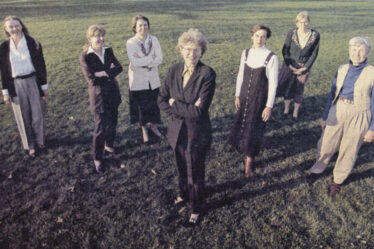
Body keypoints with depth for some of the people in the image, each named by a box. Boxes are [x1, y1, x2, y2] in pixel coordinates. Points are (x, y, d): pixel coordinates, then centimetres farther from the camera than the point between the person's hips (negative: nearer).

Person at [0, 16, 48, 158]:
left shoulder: (33, 44, -5)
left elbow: (41, 65, 0)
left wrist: (44, 86, 0)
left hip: (33, 82, -1)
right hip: (16, 86, 1)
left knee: (38, 115, 8)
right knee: (23, 117, 10)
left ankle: (40, 141, 31)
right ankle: (30, 146, 26)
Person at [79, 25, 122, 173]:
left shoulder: (108, 51, 2)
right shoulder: (85, 57, -13)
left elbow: (119, 68, -9)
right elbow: (91, 80, -21)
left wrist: (103, 73, -22)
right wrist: (110, 73, -14)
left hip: (113, 94, 5)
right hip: (98, 96, -5)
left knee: (112, 123, 18)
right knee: (100, 128, 0)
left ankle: (109, 144, 45)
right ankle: (97, 159, 16)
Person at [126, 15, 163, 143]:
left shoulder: (154, 40, -3)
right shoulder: (130, 43, -12)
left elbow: (159, 59, -10)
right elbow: (134, 62, -22)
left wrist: (143, 62, -20)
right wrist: (151, 58, -18)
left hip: (153, 79, 3)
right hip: (138, 80, -3)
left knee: (154, 104, 13)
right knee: (141, 106, 10)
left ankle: (153, 126, 37)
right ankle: (144, 129, 31)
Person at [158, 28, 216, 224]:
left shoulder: (207, 74, -19)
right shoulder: (174, 70, -4)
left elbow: (200, 110, -24)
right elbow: (162, 100, -2)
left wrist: (174, 105, -14)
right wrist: (185, 109, -17)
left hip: (197, 133, -5)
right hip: (177, 130, 5)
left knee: (195, 173, 13)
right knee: (182, 168, 25)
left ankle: (195, 208, 37)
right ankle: (184, 194, 54)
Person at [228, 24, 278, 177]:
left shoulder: (271, 57, -16)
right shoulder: (246, 53, -2)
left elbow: (273, 83, -13)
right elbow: (240, 75, 6)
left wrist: (269, 106, -14)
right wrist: (237, 95, 7)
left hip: (260, 99, -4)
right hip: (245, 96, 4)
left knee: (253, 130, 5)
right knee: (241, 125, 16)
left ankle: (249, 163, 23)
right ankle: (246, 150, 45)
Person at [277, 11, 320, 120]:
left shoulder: (315, 35, -11)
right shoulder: (292, 33, -12)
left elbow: (314, 53, -5)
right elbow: (285, 50, -5)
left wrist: (305, 68, -10)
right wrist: (290, 66, -11)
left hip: (304, 67, 0)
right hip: (289, 65, 1)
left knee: (299, 90, 8)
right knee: (287, 87, 11)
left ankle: (295, 112, 26)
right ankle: (286, 109, 31)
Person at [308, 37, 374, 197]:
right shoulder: (342, 69, 1)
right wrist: (325, 116, 12)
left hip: (358, 116, -3)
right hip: (337, 111, 3)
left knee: (348, 151, 12)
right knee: (326, 144, 15)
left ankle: (338, 180, 34)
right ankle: (319, 168, 42)